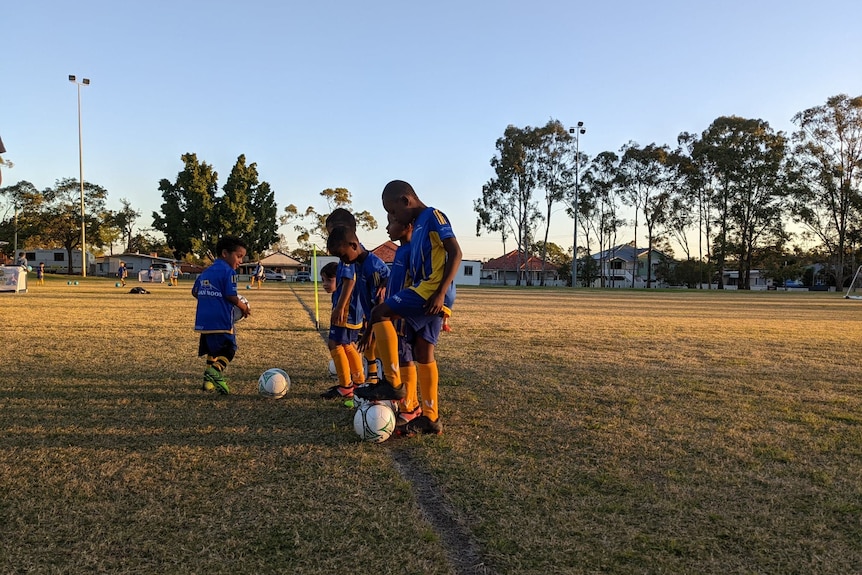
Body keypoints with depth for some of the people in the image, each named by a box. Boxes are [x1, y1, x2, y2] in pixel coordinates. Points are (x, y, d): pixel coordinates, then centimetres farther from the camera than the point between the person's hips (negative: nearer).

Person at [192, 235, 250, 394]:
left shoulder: (206, 272, 16)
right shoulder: (228, 271, -9)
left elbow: (195, 292, 21)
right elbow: (231, 296, -15)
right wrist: (245, 308, 0)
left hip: (204, 320, 8)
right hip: (221, 320, -8)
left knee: (213, 350, 19)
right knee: (228, 350, -3)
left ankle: (209, 380, 19)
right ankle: (216, 373, -25)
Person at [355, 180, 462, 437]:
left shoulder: (433, 216, -5)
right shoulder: (417, 226, 23)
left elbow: (455, 253, -14)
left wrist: (441, 292, -21)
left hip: (432, 291, -10)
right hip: (424, 292, 10)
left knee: (380, 313, -16)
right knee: (423, 352, 7)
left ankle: (393, 383, -11)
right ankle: (430, 418, 13)